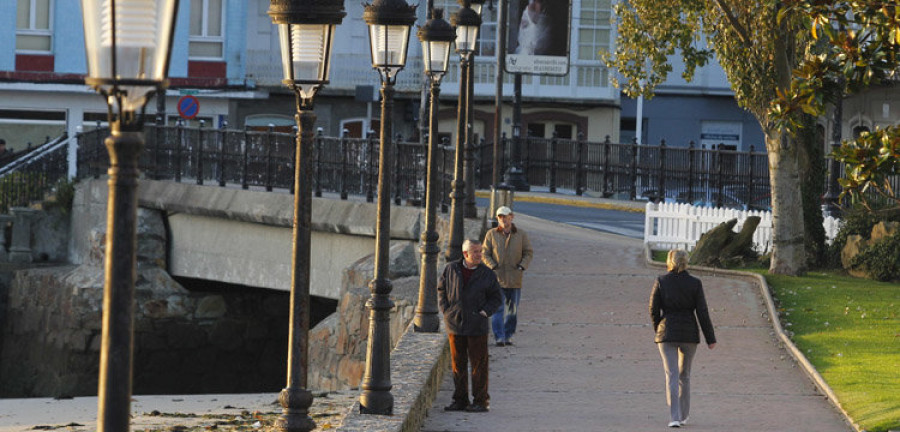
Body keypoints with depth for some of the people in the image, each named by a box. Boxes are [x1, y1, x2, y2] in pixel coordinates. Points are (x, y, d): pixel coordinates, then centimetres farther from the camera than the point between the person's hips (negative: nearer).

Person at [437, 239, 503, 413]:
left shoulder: (487, 274, -1)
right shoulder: (451, 270, 2)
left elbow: (496, 297, 6)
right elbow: (441, 289, 14)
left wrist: (484, 312, -8)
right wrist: (446, 310, 2)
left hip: (477, 327, -2)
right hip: (455, 325, 2)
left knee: (479, 364, -1)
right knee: (458, 364, 7)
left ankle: (481, 401, 5)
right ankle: (460, 400, 15)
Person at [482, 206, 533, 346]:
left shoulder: (521, 235, 4)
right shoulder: (491, 234, 2)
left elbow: (529, 253, 8)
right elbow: (485, 254, 4)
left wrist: (522, 267, -7)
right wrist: (493, 267, -9)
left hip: (515, 279, 2)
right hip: (497, 278, -2)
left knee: (512, 310, 7)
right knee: (498, 308, -11)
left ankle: (508, 335, 19)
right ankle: (499, 337, -12)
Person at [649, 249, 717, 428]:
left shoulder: (661, 282, -5)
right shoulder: (694, 284, -4)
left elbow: (654, 310, -2)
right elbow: (702, 313, -5)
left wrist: (658, 330, 16)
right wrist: (710, 338, 1)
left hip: (667, 333, -1)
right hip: (689, 334, 1)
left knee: (672, 376, -4)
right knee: (684, 375, 17)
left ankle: (675, 418, -17)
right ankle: (683, 415, 26)